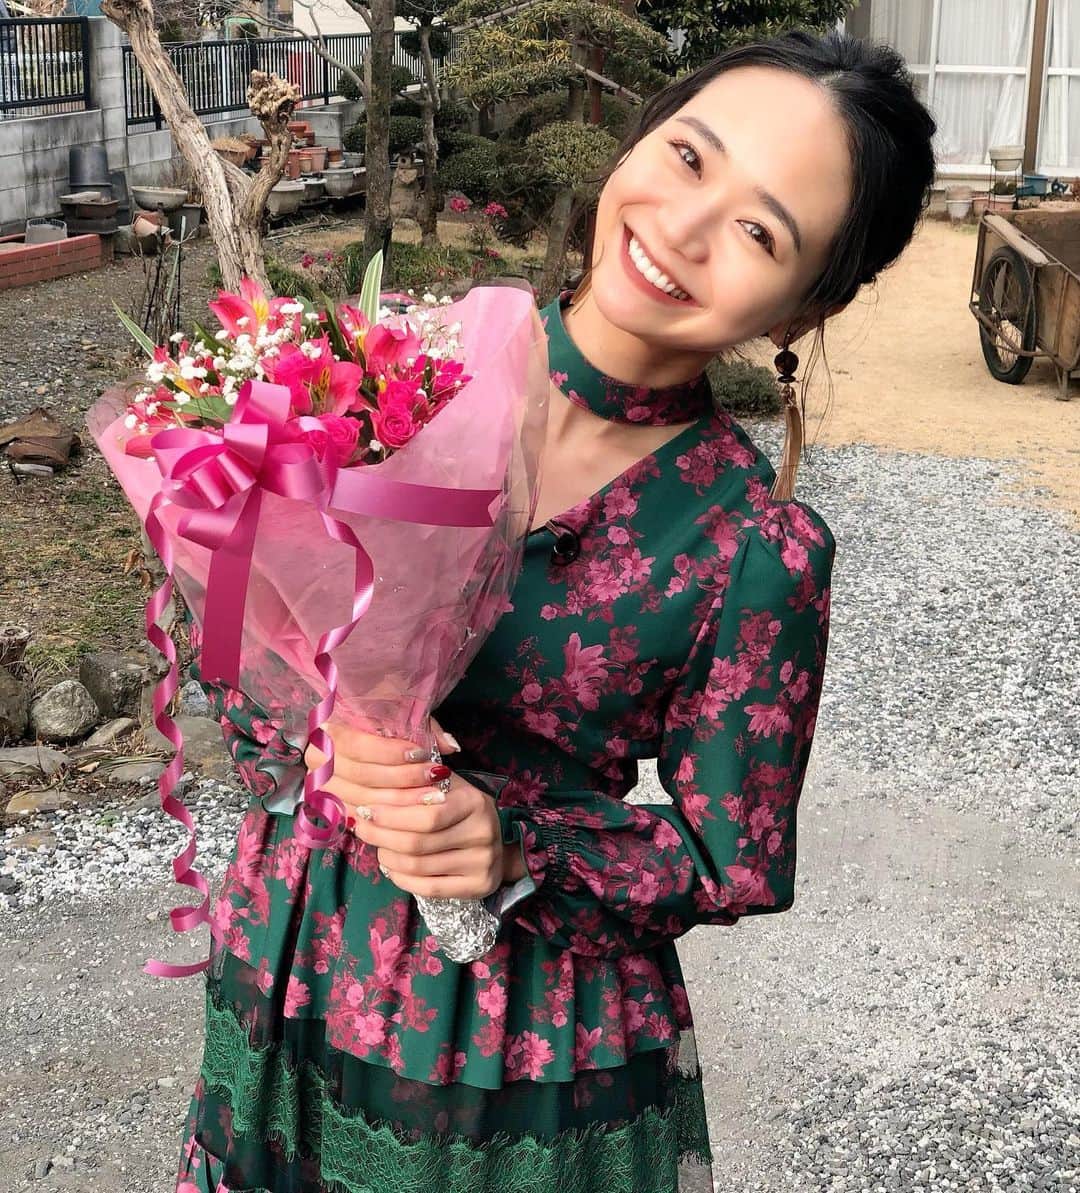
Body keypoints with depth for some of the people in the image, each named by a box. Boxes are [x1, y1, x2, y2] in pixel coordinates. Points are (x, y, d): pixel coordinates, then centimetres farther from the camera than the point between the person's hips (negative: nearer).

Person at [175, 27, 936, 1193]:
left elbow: (733, 861, -8)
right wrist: (310, 736, -21)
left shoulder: (758, 549, -18)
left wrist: (518, 850, -24)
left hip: (533, 1048, -3)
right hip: (285, 972, 3)